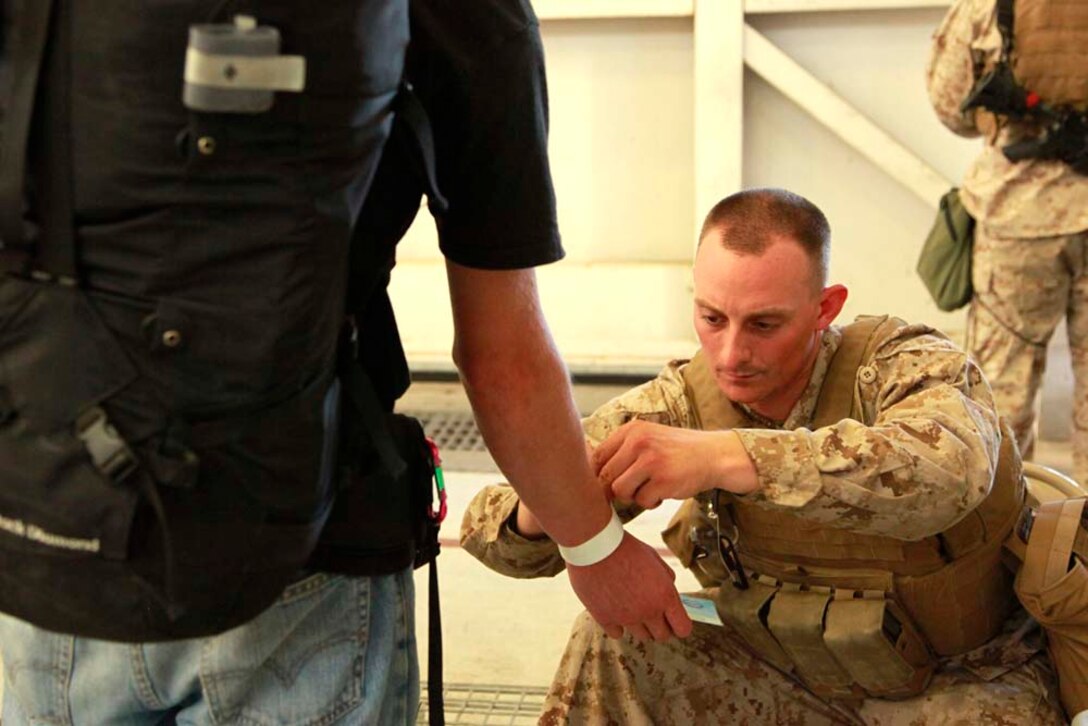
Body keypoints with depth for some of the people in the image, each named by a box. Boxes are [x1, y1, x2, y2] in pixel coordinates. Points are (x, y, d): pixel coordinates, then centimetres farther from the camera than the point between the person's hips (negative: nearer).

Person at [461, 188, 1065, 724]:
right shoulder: (683, 402, -10)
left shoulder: (905, 364, -21)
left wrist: (724, 456, -55)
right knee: (614, 638, -16)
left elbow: (948, 469, -47)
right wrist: (534, 514, -36)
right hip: (787, 677, 3)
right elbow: (493, 521, -10)